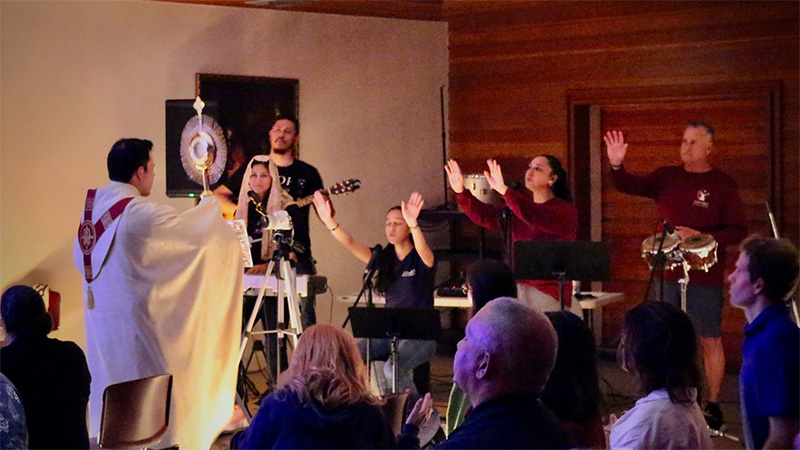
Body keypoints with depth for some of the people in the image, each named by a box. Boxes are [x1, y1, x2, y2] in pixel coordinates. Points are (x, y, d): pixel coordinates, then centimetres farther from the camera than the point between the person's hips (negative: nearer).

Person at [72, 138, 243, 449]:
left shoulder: (93, 204, 2)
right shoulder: (140, 213, -22)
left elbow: (80, 257, 13)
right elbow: (192, 227, -13)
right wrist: (212, 204, 7)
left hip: (99, 316, 8)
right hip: (134, 316, -8)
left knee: (109, 387, 18)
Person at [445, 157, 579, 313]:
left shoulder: (566, 210, -5)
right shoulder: (520, 209, 16)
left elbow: (538, 217, -25)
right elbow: (485, 216, 3)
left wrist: (504, 191, -36)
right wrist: (460, 192, -13)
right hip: (518, 291, 5)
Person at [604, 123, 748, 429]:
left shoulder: (723, 185, -3)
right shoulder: (667, 177, 7)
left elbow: (738, 231, -5)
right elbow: (628, 186, -2)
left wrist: (701, 237, -18)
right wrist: (616, 165, -22)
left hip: (706, 277, -3)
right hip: (668, 273, 4)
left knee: (710, 340, 2)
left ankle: (713, 406, 12)